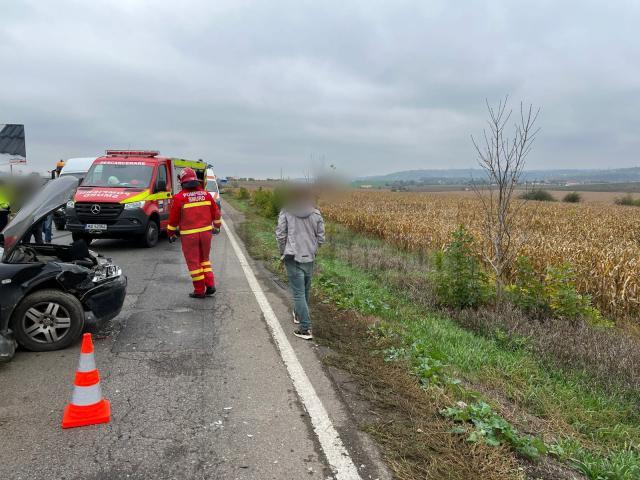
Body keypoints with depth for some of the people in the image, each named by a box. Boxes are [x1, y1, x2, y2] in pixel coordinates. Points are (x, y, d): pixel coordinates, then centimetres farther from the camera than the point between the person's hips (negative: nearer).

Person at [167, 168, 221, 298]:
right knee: (204, 259, 19)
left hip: (189, 235, -4)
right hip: (206, 232, 4)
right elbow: (216, 212, 12)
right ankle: (210, 285, 11)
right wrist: (217, 226, 28)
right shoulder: (206, 194, 4)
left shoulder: (179, 197, -7)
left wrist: (171, 233, 12)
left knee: (194, 263, 6)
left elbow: (174, 218, -3)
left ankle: (199, 291, 9)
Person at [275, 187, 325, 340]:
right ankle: (298, 315, 44)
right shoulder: (316, 214, 2)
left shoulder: (286, 212, -4)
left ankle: (305, 328, -5)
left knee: (298, 292, -2)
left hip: (293, 257, -3)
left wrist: (283, 252, 11)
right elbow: (321, 238, 3)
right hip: (309, 258, 3)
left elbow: (280, 235, -5)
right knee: (305, 290, 21)